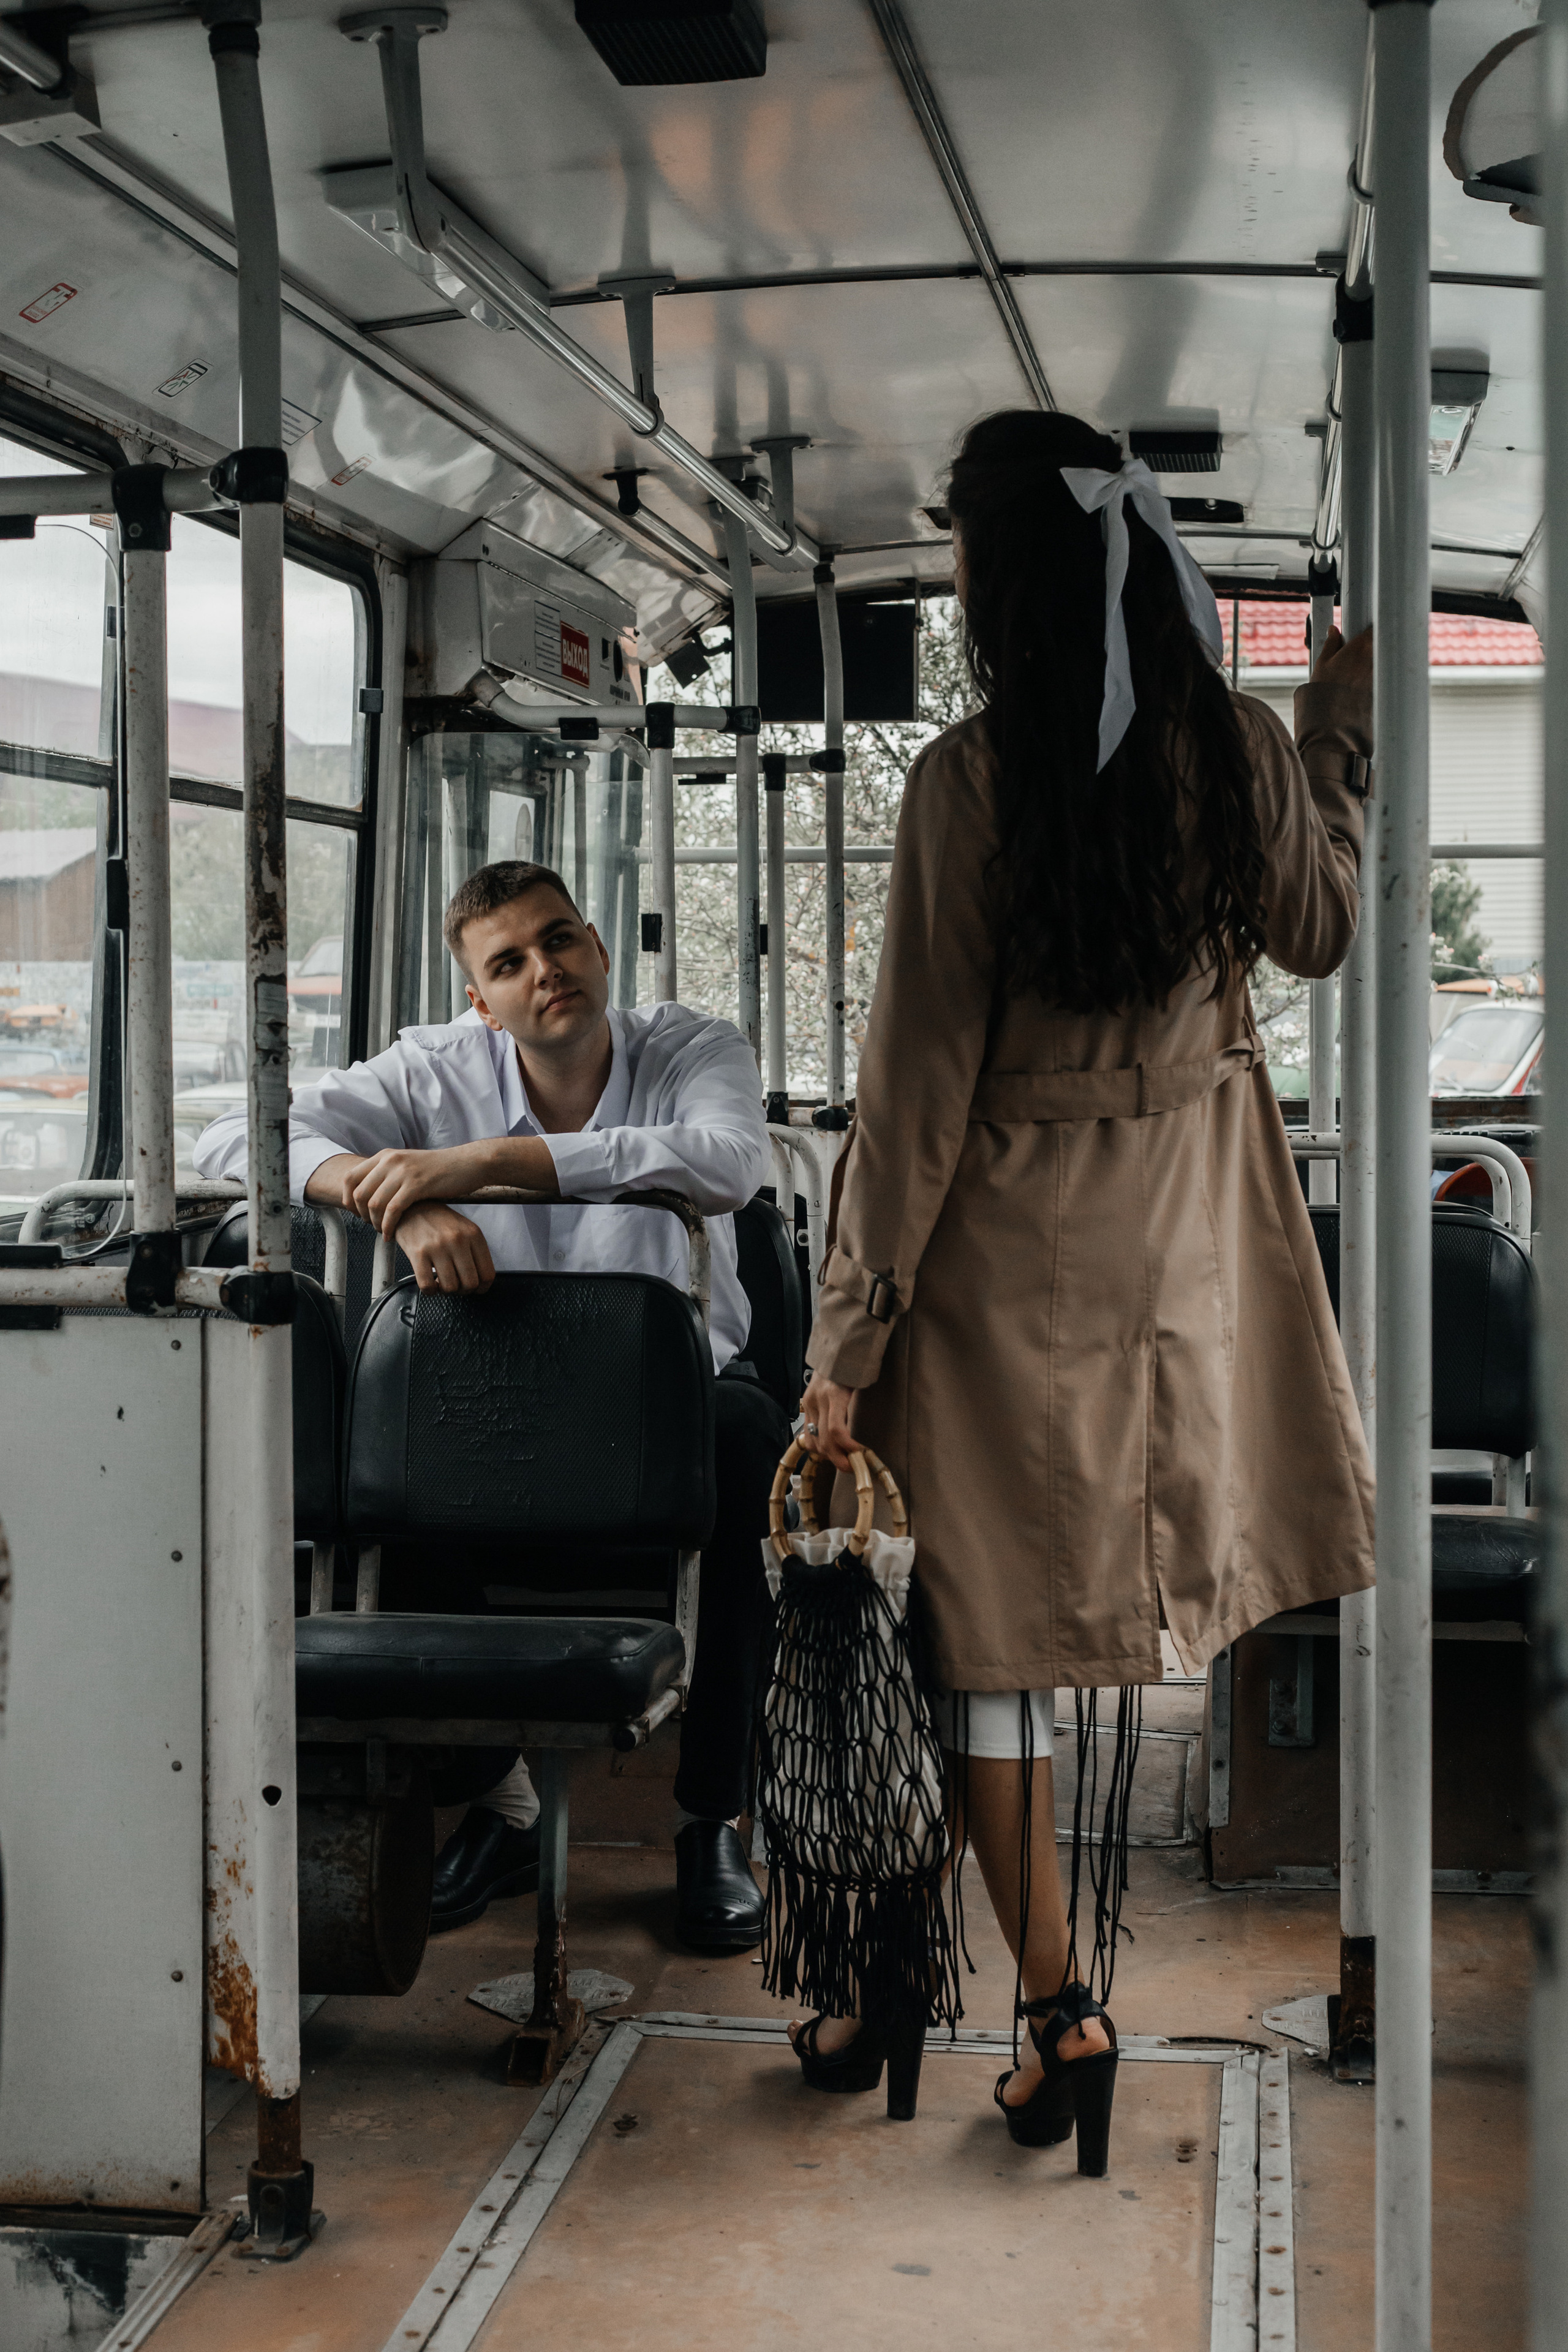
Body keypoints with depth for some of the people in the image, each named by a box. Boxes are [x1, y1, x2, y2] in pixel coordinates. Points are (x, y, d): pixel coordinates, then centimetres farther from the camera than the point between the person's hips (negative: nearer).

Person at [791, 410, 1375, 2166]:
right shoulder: (1239, 747, -6)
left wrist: (849, 1339, -9)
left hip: (1006, 1249, -5)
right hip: (1184, 1225, 5)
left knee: (986, 1621, 8)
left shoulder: (967, 781, -20)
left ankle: (1061, 2007, 13)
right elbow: (1318, 934, 13)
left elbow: (920, 1080, -17)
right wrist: (1341, 724, 24)